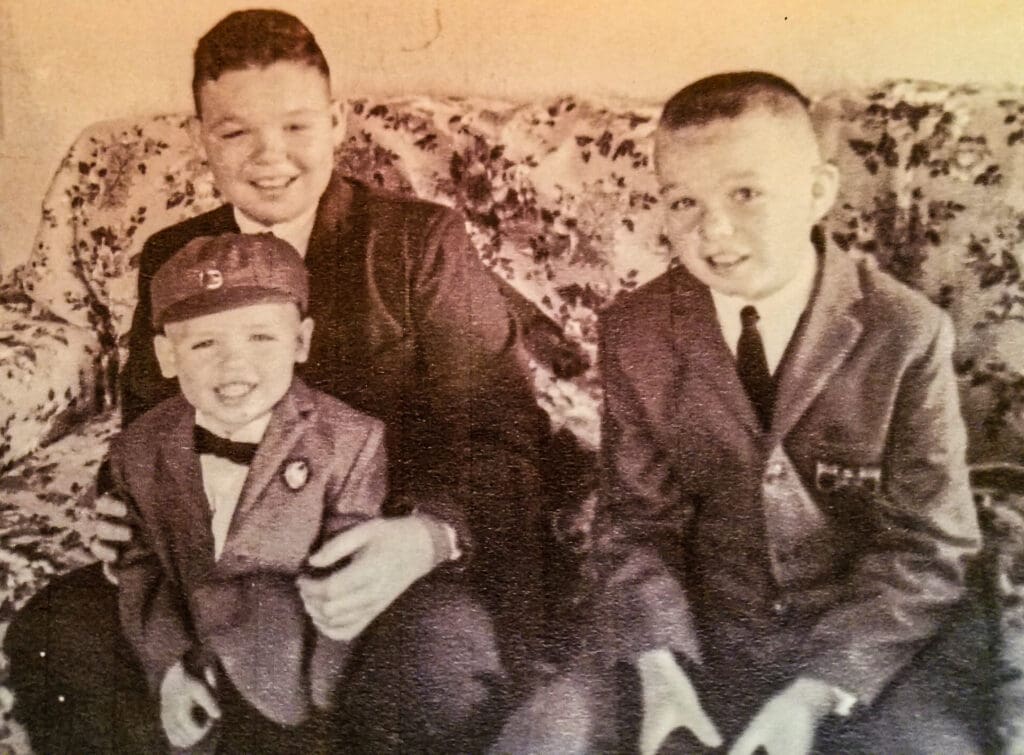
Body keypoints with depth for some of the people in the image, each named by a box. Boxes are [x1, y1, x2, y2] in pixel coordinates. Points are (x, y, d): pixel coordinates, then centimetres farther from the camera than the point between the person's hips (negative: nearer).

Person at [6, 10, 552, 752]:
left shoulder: (423, 240, -3)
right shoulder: (171, 259, 9)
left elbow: (504, 430, -7)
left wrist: (429, 534, -27)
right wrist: (126, 508, -2)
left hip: (420, 573, -3)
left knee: (436, 652, -35)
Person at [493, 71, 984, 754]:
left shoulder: (908, 333, -10)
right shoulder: (634, 332, -4)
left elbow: (927, 546, -8)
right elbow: (638, 517, -1)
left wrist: (815, 692, -18)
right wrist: (659, 666, -17)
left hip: (858, 646, -1)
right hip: (694, 633, 2)